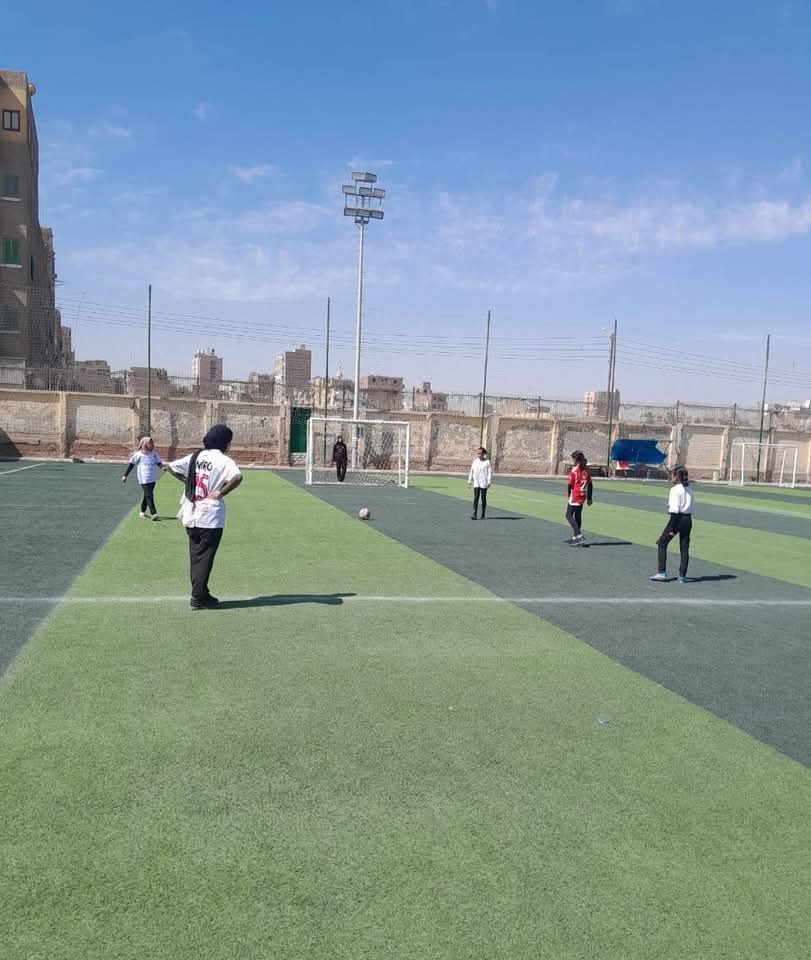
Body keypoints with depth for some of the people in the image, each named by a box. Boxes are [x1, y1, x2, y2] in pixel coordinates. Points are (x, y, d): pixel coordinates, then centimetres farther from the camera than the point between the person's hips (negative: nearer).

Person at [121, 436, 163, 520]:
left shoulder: (154, 453, 6)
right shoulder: (138, 454, -5)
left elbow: (158, 462, 13)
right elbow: (131, 464, 3)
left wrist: (161, 465, -11)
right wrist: (125, 475, 6)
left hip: (153, 478, 5)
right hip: (144, 479, -5)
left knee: (147, 495, 14)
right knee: (149, 496, -10)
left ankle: (142, 512, 27)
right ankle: (153, 513, -12)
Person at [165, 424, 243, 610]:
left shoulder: (195, 456, 8)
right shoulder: (223, 460, -11)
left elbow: (170, 467, 13)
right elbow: (237, 477, -29)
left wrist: (187, 480, 13)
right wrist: (221, 493, -18)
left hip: (191, 517, 6)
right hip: (210, 518, -6)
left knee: (195, 557, 16)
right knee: (204, 558, 3)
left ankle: (201, 593, 25)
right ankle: (198, 598, 7)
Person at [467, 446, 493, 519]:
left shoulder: (487, 462, -3)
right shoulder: (474, 462, 8)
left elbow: (490, 472, -4)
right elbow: (471, 472, 13)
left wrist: (489, 482, -11)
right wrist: (469, 481, 11)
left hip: (484, 483, -2)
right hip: (476, 483, 2)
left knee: (483, 498, 5)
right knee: (476, 498, -7)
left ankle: (483, 515, 15)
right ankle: (474, 514, -12)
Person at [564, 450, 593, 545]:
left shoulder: (574, 470, -14)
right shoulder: (587, 469, 7)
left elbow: (570, 485, -11)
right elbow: (590, 484, 10)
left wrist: (569, 495, 6)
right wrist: (589, 498, 16)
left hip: (574, 497, -7)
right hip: (582, 497, 7)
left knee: (569, 515, -3)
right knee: (578, 516, 15)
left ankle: (579, 536, -14)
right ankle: (575, 537, 24)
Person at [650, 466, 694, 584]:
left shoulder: (675, 489, -12)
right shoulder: (689, 489, 11)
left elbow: (675, 510, -16)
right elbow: (691, 507, 12)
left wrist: (671, 528, -16)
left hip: (677, 518, -7)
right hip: (688, 519, 7)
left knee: (662, 544, 7)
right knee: (684, 548, 9)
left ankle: (662, 573, 3)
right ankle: (682, 576, 11)